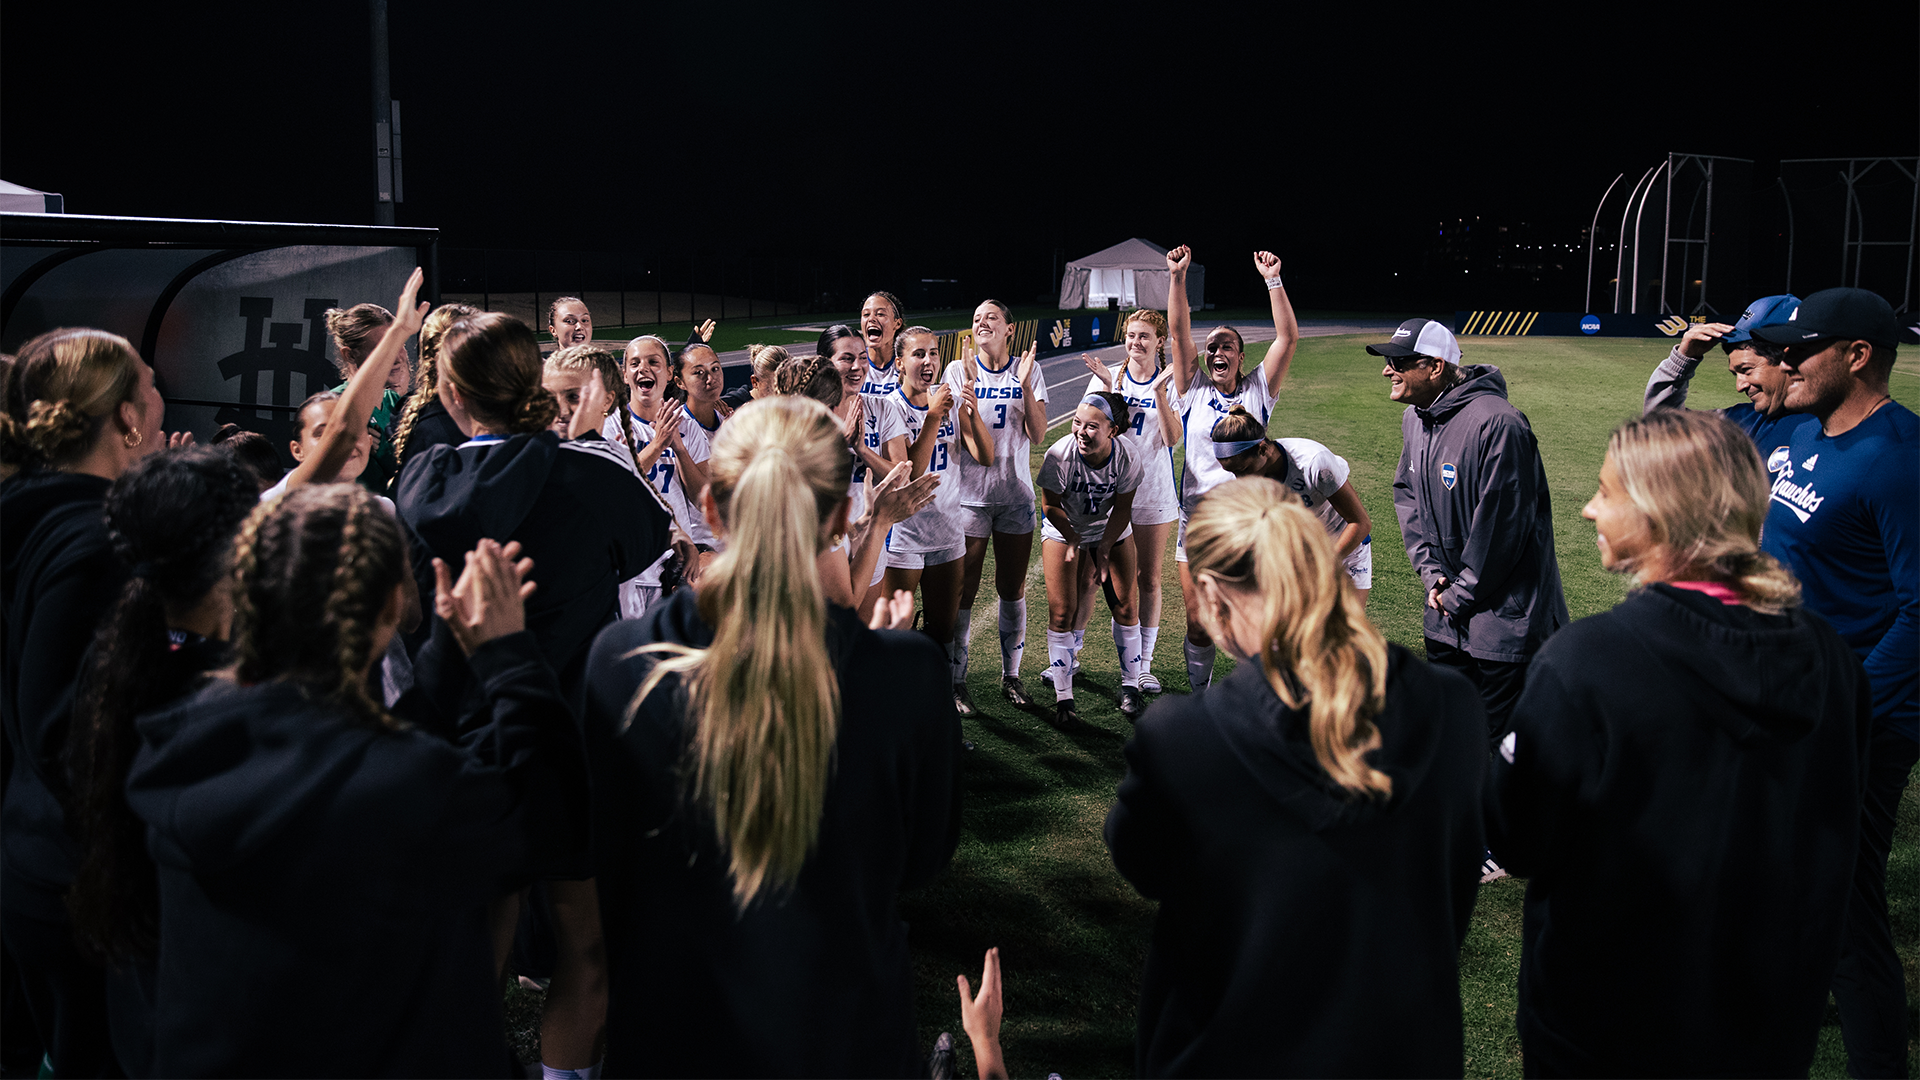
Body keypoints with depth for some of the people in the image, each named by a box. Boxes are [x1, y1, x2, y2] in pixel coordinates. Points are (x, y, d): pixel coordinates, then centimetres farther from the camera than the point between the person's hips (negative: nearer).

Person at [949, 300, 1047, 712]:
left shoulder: (1028, 371, 4)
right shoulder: (958, 370, 1)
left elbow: (1037, 435, -4)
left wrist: (1025, 385, -15)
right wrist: (966, 393, -23)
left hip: (1015, 493, 2)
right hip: (969, 494, -2)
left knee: (1013, 589, 8)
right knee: (964, 590, -1)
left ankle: (1011, 675, 21)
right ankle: (956, 681, 9)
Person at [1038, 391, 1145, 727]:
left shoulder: (1127, 457, -25)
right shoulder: (1059, 455, -30)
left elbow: (1122, 509, -12)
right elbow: (1051, 505, -15)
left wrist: (1103, 550, -17)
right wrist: (1075, 543, -17)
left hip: (1111, 531, 2)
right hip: (1063, 531, -2)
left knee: (1126, 607, -1)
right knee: (1061, 612, -7)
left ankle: (1130, 689, 17)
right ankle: (1063, 700, 2)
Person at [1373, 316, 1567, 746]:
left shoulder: (1496, 425, -23)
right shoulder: (1413, 418, 5)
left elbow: (1502, 525, -22)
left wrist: (1460, 595, -13)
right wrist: (1430, 572, 2)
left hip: (1504, 614, -8)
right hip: (1446, 613, 8)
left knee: (1499, 739, 0)